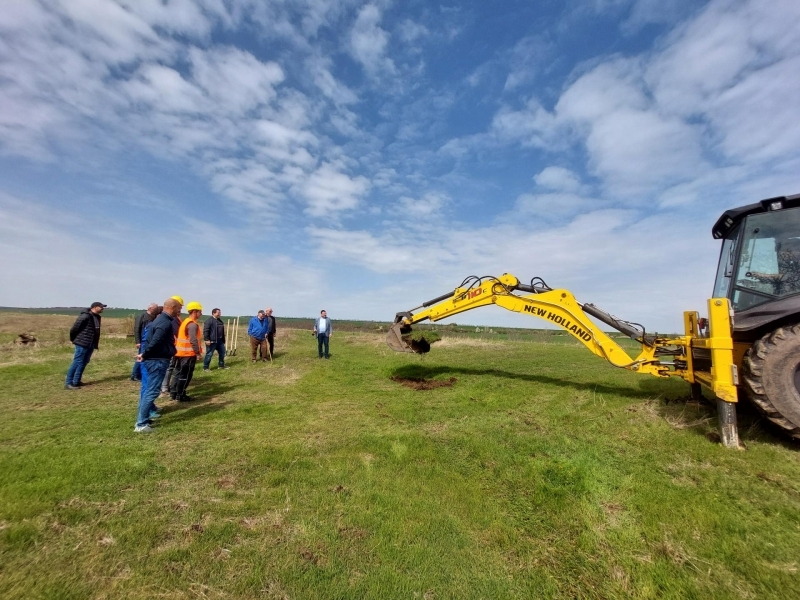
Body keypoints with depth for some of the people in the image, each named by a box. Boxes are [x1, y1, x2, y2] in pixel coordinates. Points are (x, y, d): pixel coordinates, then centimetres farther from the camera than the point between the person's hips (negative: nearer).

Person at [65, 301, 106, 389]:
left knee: (84, 362, 13)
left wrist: (96, 343, 15)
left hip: (91, 344, 9)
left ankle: (76, 381, 22)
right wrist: (73, 339, -1)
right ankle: (68, 383, 3)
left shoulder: (97, 317, 12)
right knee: (77, 363, -4)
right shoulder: (85, 316, -16)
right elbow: (74, 328, -14)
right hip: (82, 343, -9)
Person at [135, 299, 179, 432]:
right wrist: (144, 355, -13)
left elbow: (154, 340, 17)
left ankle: (142, 419, 28)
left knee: (148, 390, 17)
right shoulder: (165, 323, -19)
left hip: (154, 359, 11)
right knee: (152, 391, -4)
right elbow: (155, 342, -26)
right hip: (158, 360, -11)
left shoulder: (161, 319, 15)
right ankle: (141, 424, 2)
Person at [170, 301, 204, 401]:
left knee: (179, 372, 16)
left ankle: (173, 393, 24)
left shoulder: (186, 321, 14)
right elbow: (193, 340, -24)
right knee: (185, 375, -1)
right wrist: (198, 352, -16)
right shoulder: (193, 324, -19)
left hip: (182, 352, 10)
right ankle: (180, 395, 6)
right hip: (189, 353, -10)